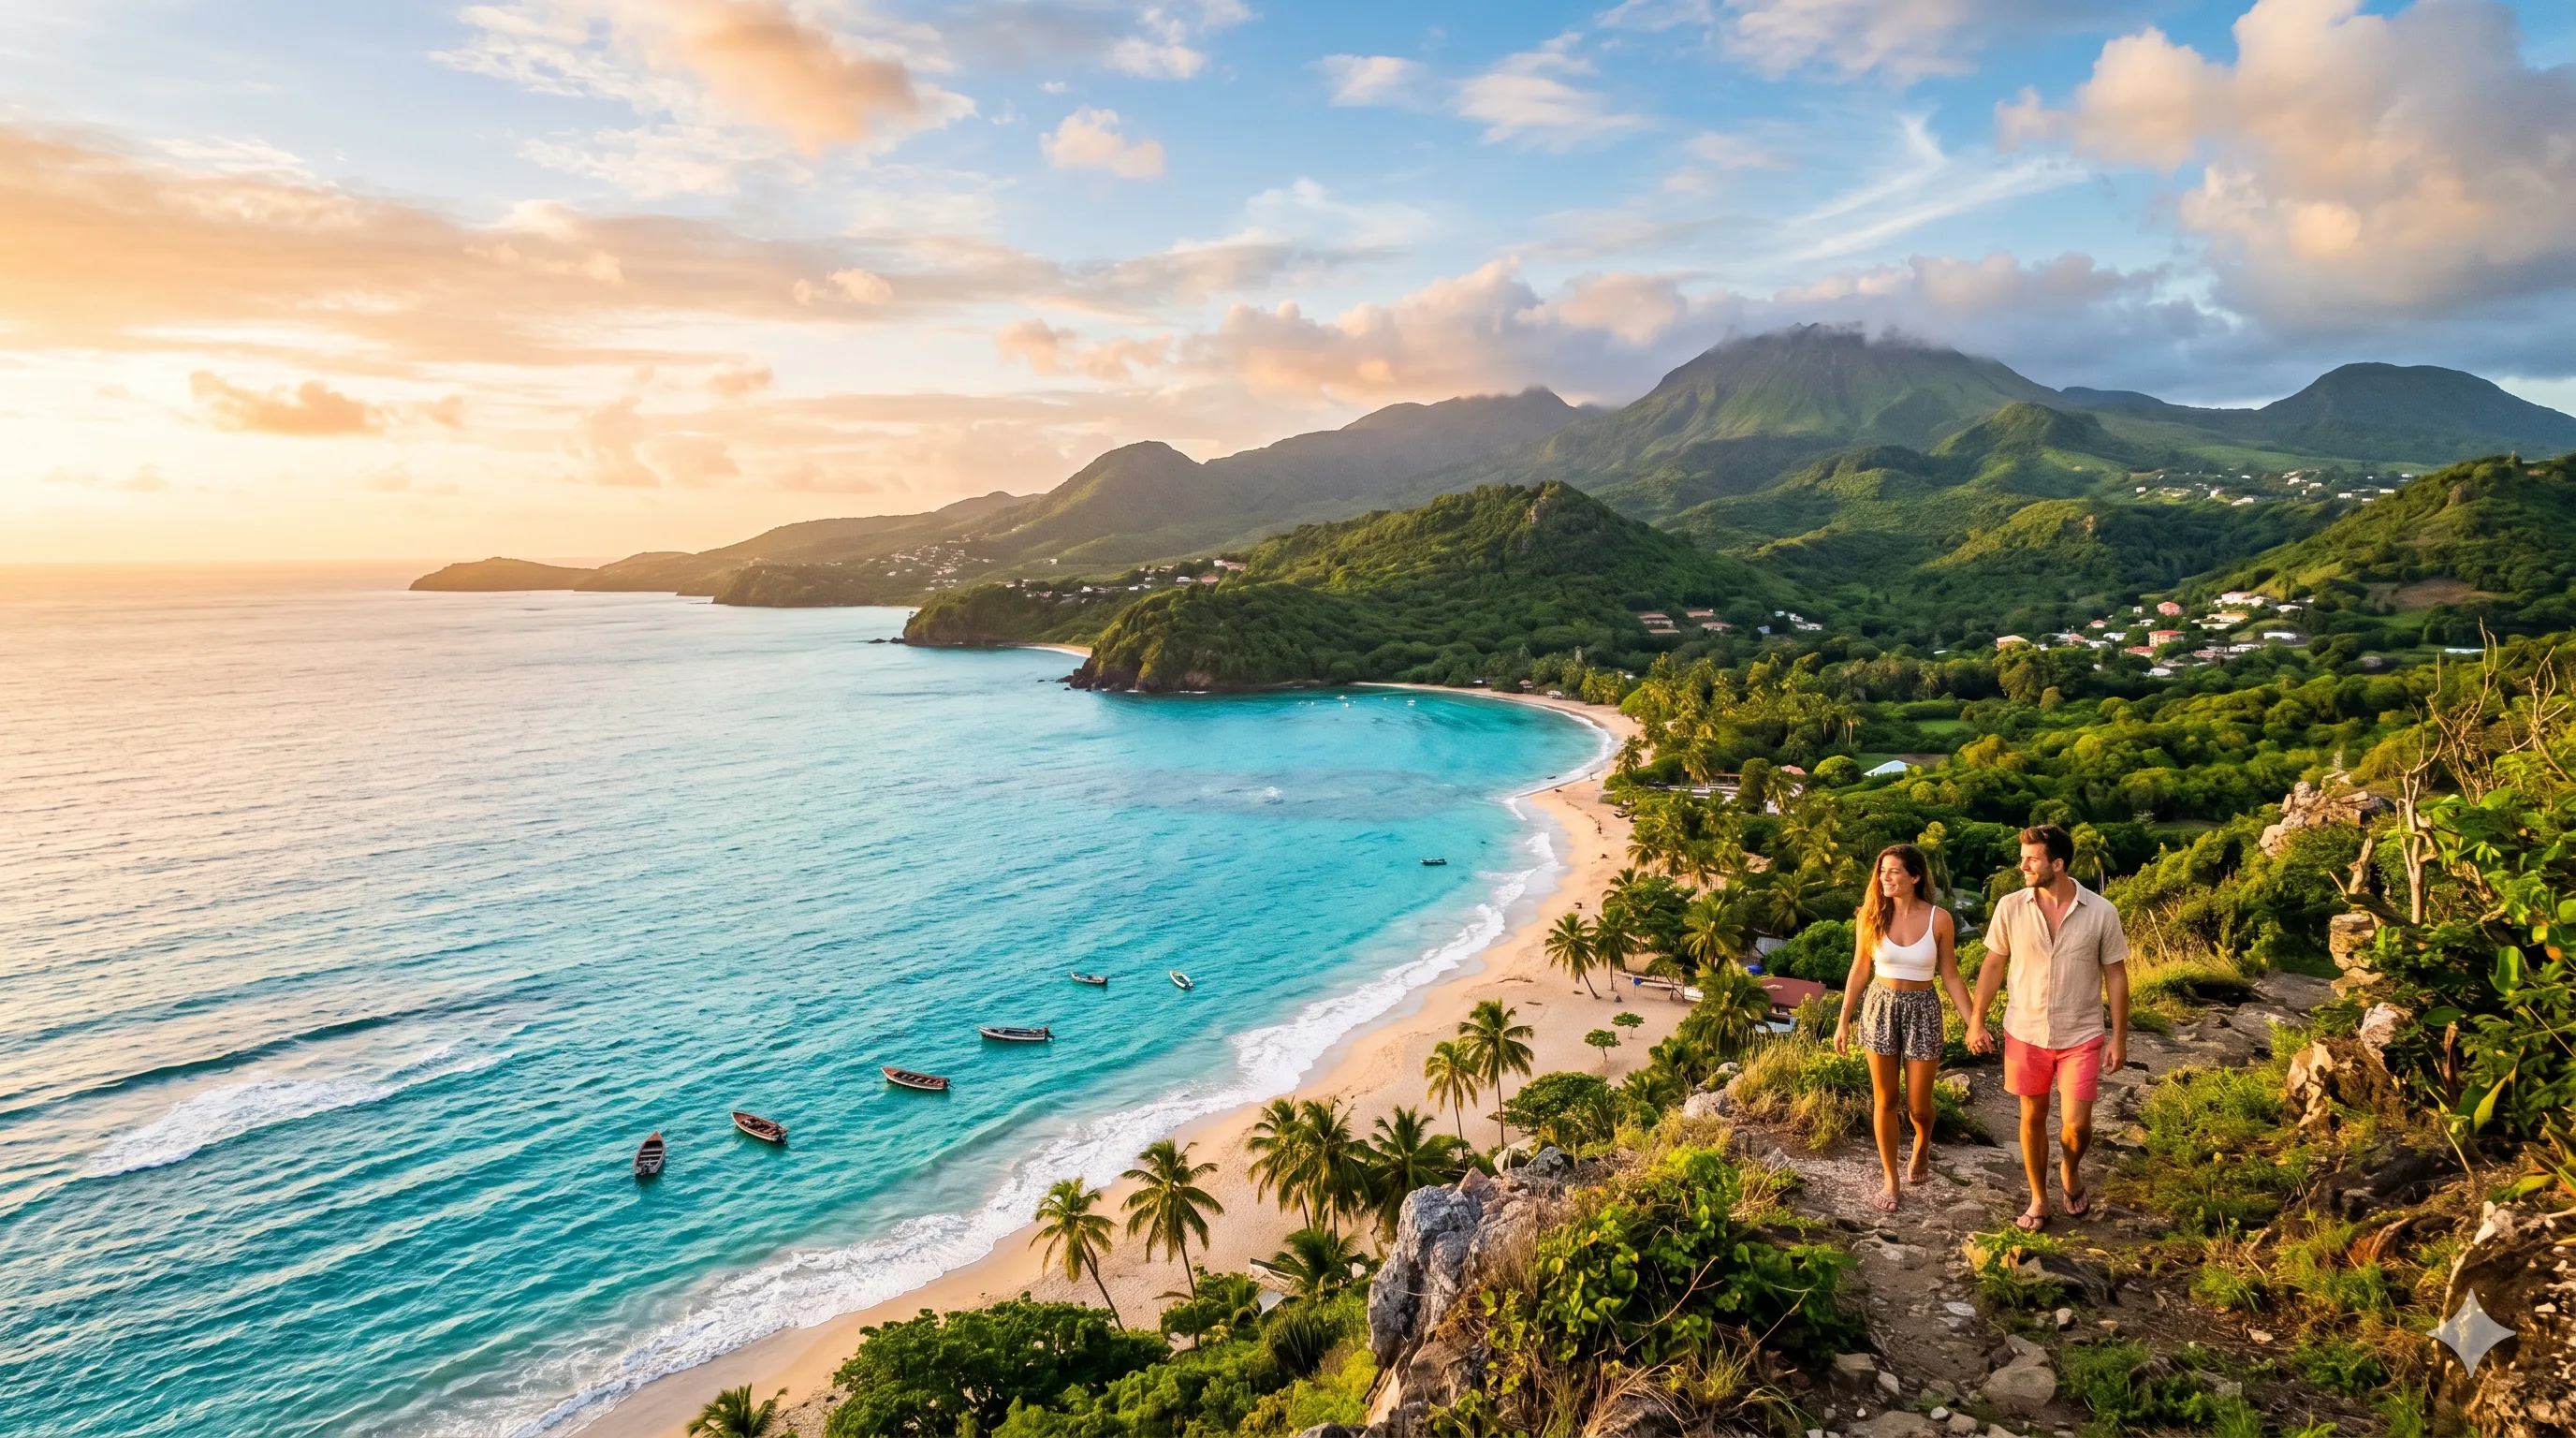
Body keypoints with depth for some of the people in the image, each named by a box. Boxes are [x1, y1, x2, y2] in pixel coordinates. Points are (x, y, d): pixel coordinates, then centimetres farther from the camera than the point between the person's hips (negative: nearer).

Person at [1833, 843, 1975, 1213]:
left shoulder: (1939, 919, -10)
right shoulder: (1870, 916, -6)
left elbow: (1951, 977, -2)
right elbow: (1859, 971, 3)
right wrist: (1843, 1021, 5)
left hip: (1922, 1010, -1)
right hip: (1881, 1008, 1)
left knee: (1918, 1105, 7)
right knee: (1886, 1100, 7)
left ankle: (1922, 1149, 41)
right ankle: (1890, 1180, 22)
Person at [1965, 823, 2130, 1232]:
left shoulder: (2101, 912, -12)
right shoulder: (2010, 907, -9)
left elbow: (2115, 975, -3)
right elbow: (1993, 966, 2)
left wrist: (2119, 1037, -2)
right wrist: (1976, 1022, 2)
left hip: (2080, 1036, -1)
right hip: (2025, 1034, 1)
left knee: (2076, 1125, -2)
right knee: (2032, 1117, 11)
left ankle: (2071, 1170, 32)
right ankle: (2038, 1199, 29)